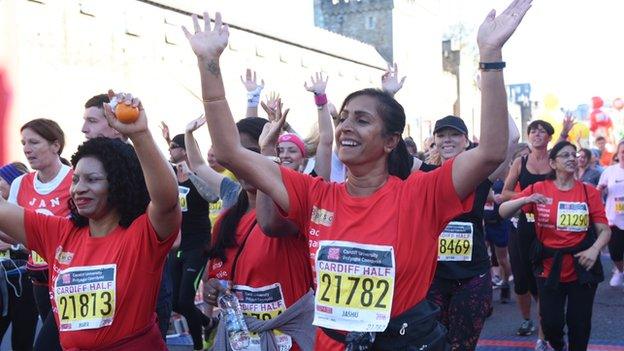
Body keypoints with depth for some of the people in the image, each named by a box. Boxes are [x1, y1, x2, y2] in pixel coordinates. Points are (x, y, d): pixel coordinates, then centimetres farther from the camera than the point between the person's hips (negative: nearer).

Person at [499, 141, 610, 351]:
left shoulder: (589, 192, -1)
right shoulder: (539, 189, -2)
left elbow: (604, 230, -1)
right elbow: (503, 212, -5)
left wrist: (595, 249, -21)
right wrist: (526, 200, -23)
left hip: (582, 268, 0)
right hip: (549, 268, 0)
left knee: (579, 323, 6)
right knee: (551, 323, 2)